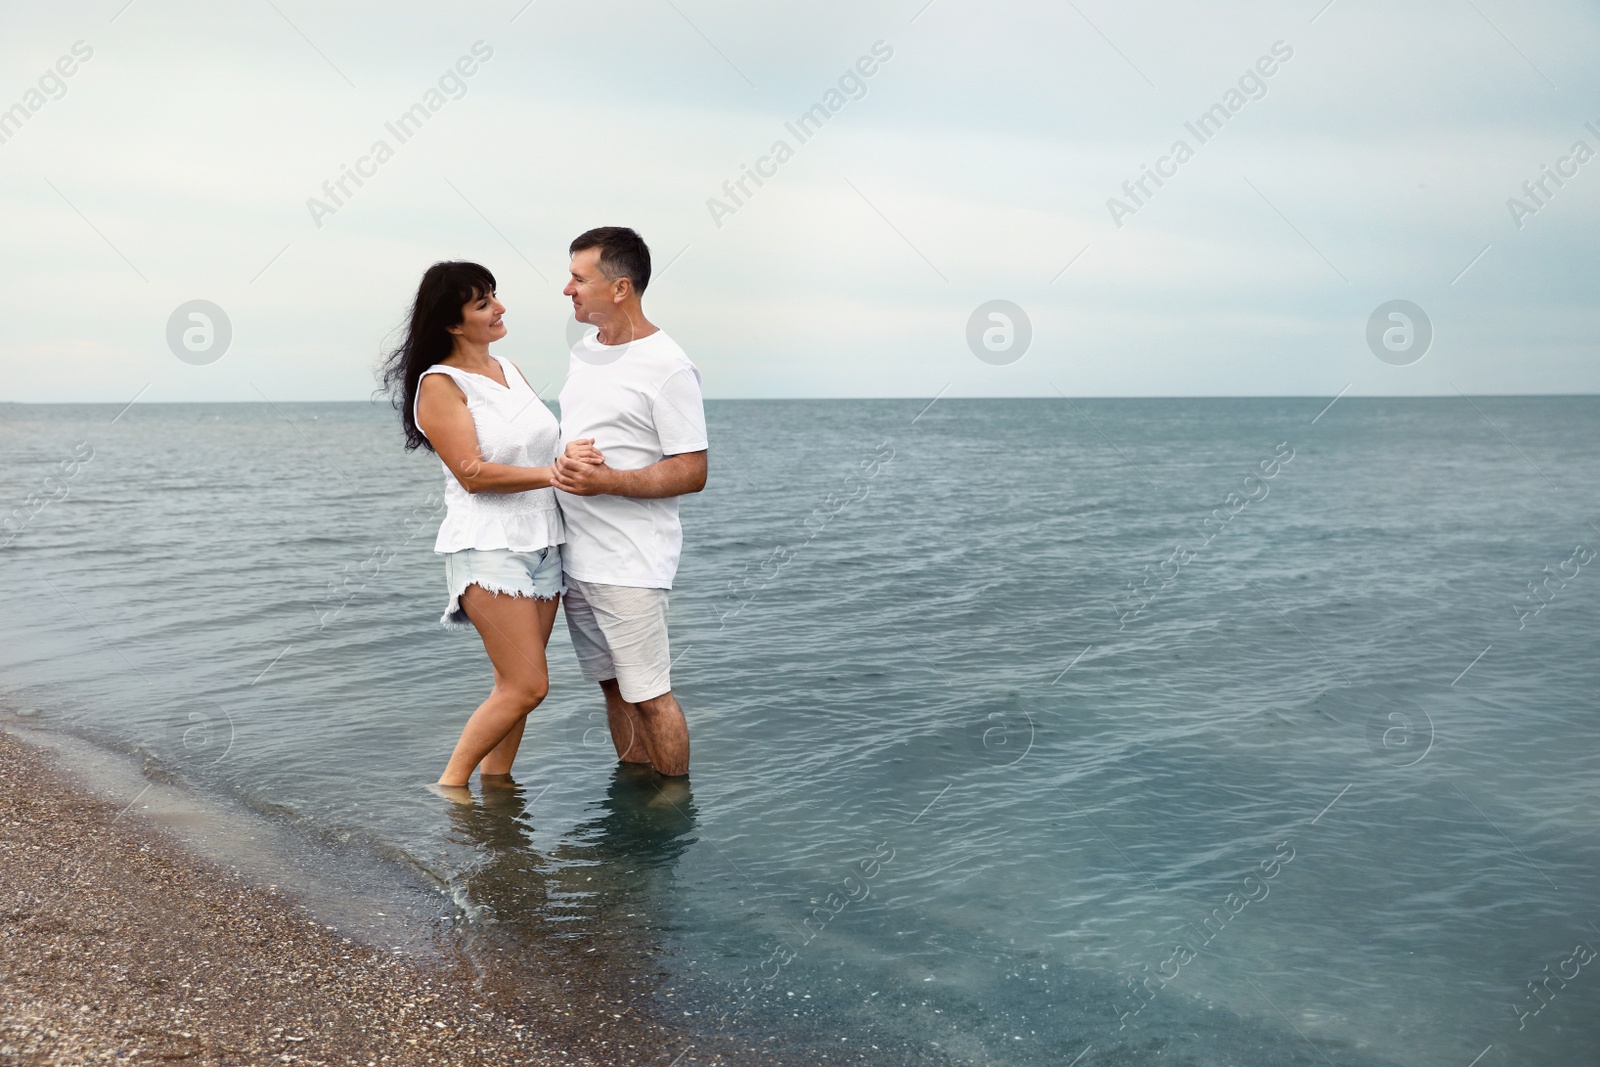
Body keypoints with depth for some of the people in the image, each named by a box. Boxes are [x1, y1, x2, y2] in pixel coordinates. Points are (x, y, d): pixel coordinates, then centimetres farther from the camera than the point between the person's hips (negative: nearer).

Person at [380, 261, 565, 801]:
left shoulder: (509, 369, 14)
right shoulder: (439, 384, -8)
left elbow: (545, 445, 20)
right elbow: (474, 475, -16)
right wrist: (552, 473, -19)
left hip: (543, 543, 7)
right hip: (488, 547, -7)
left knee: (514, 684, 8)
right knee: (527, 686, -10)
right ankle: (450, 785, 5)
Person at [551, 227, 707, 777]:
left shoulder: (667, 367, -13)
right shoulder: (584, 350, 13)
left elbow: (692, 472, -14)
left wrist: (606, 481, -24)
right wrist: (566, 459, -1)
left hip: (629, 565, -8)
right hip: (575, 556, 8)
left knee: (648, 694, -3)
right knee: (614, 686, 16)